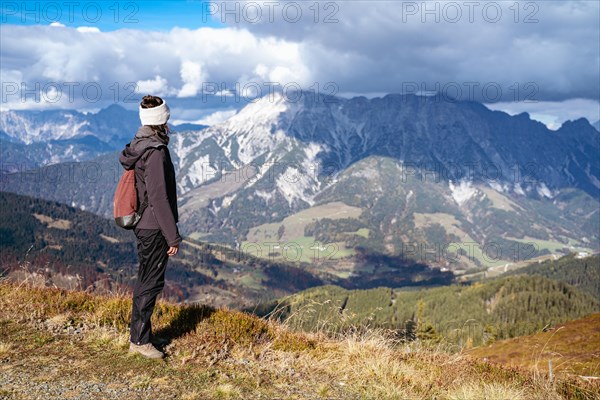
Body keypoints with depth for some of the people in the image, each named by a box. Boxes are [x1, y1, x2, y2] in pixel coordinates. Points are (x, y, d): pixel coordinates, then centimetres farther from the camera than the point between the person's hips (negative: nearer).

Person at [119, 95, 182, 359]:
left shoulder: (138, 145, 9)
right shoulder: (155, 152, -21)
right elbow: (159, 198, -22)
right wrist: (173, 236, -17)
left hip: (143, 225, 10)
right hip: (154, 228, -10)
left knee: (147, 280, 18)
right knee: (151, 282, 0)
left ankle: (141, 334, 29)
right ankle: (139, 339, 10)